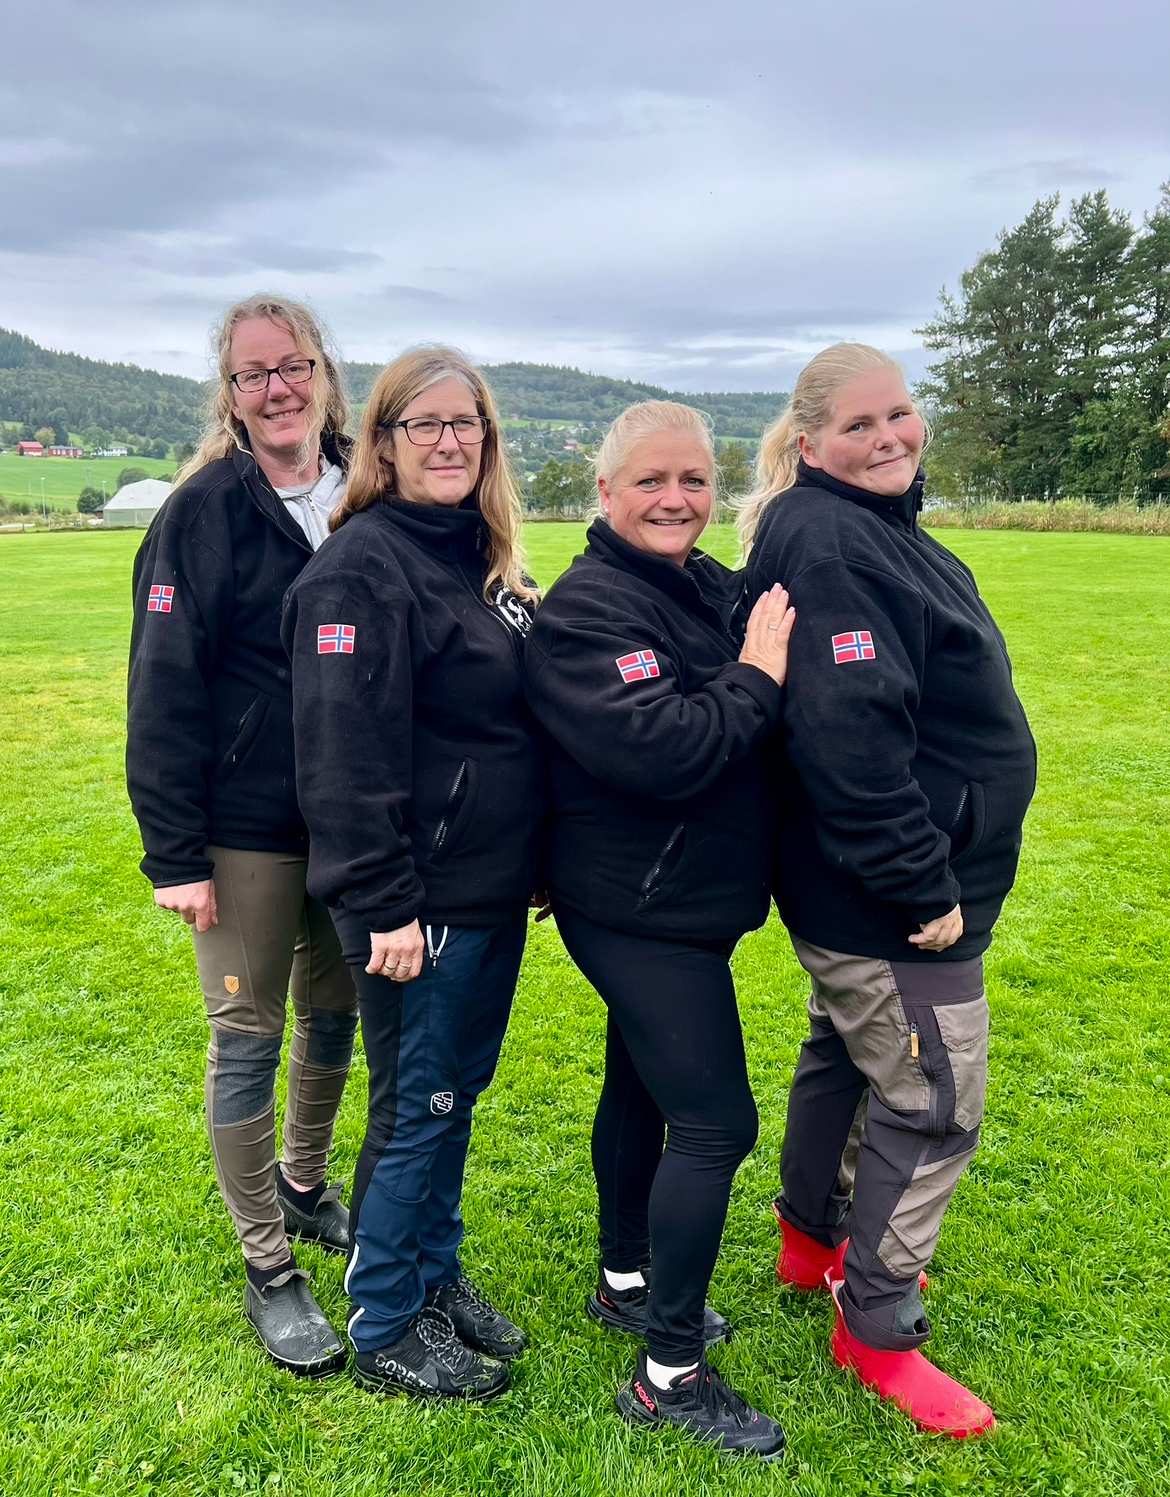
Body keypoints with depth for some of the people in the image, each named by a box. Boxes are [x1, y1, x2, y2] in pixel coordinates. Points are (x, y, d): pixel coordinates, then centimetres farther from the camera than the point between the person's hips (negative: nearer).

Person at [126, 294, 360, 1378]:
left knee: (333, 1014, 18)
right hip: (247, 829, -5)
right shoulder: (206, 511, -10)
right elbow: (164, 688, -11)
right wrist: (173, 853, -14)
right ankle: (269, 1268, 22)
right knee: (247, 1037, 5)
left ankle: (303, 1184, 43)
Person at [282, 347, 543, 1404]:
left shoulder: (488, 560, 11)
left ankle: (436, 1275, 39)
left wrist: (539, 861, 17)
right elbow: (345, 751, -20)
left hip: (496, 886, 8)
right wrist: (382, 905, -21)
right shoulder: (361, 564, -15)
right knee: (417, 1109, 6)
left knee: (458, 1094, 19)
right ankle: (387, 1333, 26)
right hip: (419, 900, -8)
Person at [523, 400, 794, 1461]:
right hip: (640, 912, -9)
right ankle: (671, 1374, 12)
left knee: (642, 1088, 22)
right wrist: (755, 678, -20)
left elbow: (759, 728, 11)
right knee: (716, 1124, -5)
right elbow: (664, 753, -29)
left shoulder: (715, 587, 6)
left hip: (681, 904, 9)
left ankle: (626, 1283, 42)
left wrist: (771, 659, -6)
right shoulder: (585, 611, -19)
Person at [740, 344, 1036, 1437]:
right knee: (934, 1101, 1)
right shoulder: (830, 548, -23)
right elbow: (850, 739, -30)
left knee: (845, 1054, 23)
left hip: (860, 893, 11)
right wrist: (924, 886, -25)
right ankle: (878, 1330, 20)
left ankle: (812, 1241, 44)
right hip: (892, 898, -11)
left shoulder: (872, 528, 11)